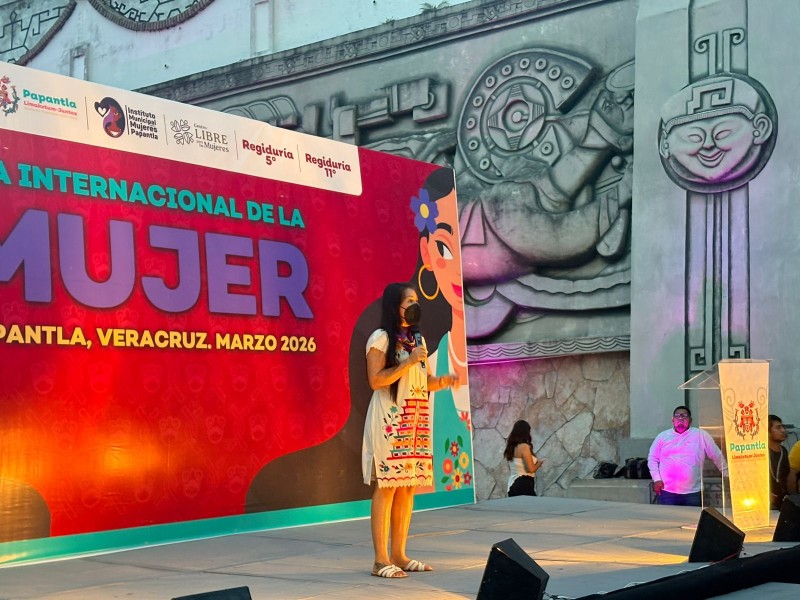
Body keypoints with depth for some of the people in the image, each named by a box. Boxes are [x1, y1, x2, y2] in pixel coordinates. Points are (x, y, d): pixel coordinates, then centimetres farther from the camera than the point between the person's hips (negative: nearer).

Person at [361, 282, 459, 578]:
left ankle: (398, 555, 12)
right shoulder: (381, 338, -6)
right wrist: (410, 361, -17)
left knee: (408, 485, 6)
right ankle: (381, 560, -7)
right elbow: (376, 380, -15)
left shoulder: (417, 339, 19)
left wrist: (445, 380, 0)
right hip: (389, 421, -8)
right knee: (386, 487, -9)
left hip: (415, 423, 8)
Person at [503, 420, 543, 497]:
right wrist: (539, 463, 6)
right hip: (524, 485, -8)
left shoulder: (511, 448, 13)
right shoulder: (524, 447, -11)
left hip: (512, 485, 8)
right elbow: (531, 469, -15)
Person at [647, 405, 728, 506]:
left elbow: (717, 457, 10)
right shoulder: (662, 436, 9)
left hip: (692, 493, -1)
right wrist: (656, 479, 1)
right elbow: (652, 458, 12)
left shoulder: (701, 435, 5)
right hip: (666, 492, 1)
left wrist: (728, 476, 10)